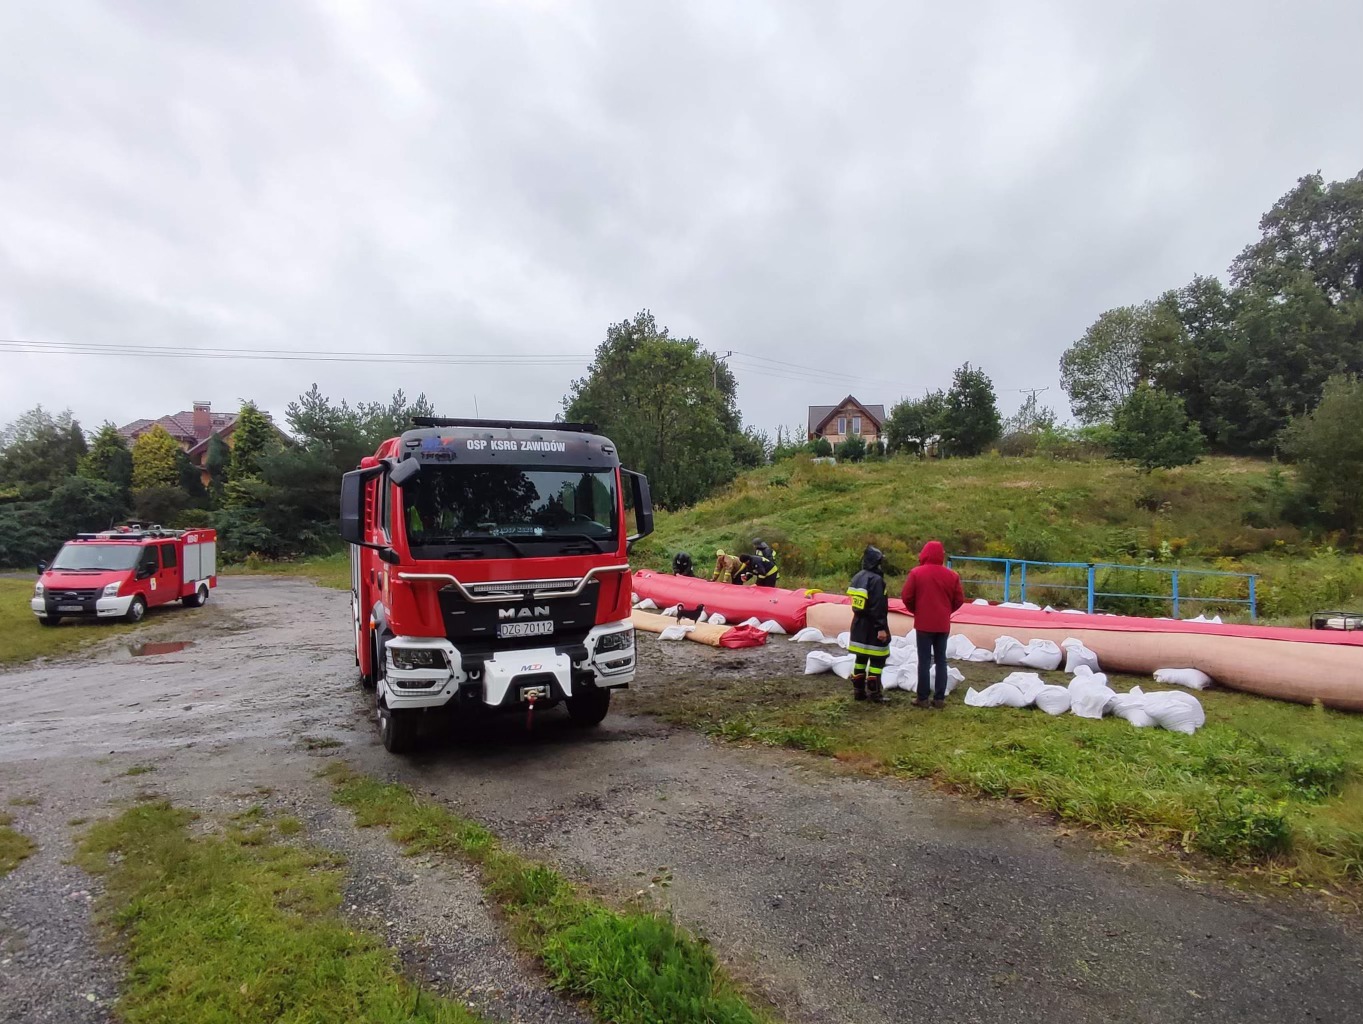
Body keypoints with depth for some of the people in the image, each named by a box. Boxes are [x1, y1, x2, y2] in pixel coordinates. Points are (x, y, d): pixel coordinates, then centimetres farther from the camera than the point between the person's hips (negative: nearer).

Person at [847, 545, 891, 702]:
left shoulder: (857, 577, 10)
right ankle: (874, 692, 4)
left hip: (859, 624, 9)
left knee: (860, 658, 13)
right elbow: (878, 607, -22)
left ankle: (858, 691, 17)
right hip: (872, 627, -9)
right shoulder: (876, 580, -19)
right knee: (877, 660, 1)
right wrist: (881, 628, -20)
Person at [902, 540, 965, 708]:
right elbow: (959, 599, 4)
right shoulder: (951, 575, 1)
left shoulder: (916, 573, -8)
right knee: (941, 661, 9)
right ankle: (940, 698, 10)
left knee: (924, 661, 2)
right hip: (943, 624, 3)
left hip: (923, 623, -3)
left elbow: (907, 597, -7)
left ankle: (922, 698, 3)